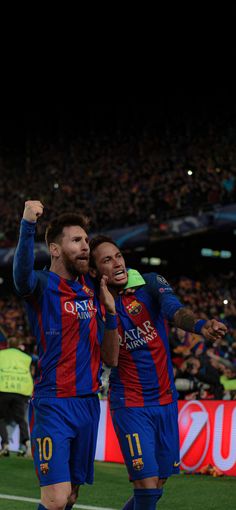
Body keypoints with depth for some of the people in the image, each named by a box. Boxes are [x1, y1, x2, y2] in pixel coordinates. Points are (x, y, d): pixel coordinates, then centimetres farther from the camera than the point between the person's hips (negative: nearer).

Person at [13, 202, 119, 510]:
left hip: (88, 403, 7)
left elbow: (110, 358, 13)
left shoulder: (90, 293, 11)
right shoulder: (42, 285, -6)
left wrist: (110, 311, -1)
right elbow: (22, 273, -33)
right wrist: (28, 225, -49)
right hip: (53, 404, -7)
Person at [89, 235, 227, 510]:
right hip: (129, 404, -3)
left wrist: (200, 325, -50)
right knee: (147, 484, -12)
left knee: (158, 483, 12)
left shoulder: (150, 283, -5)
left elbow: (173, 309, -26)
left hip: (165, 400, 3)